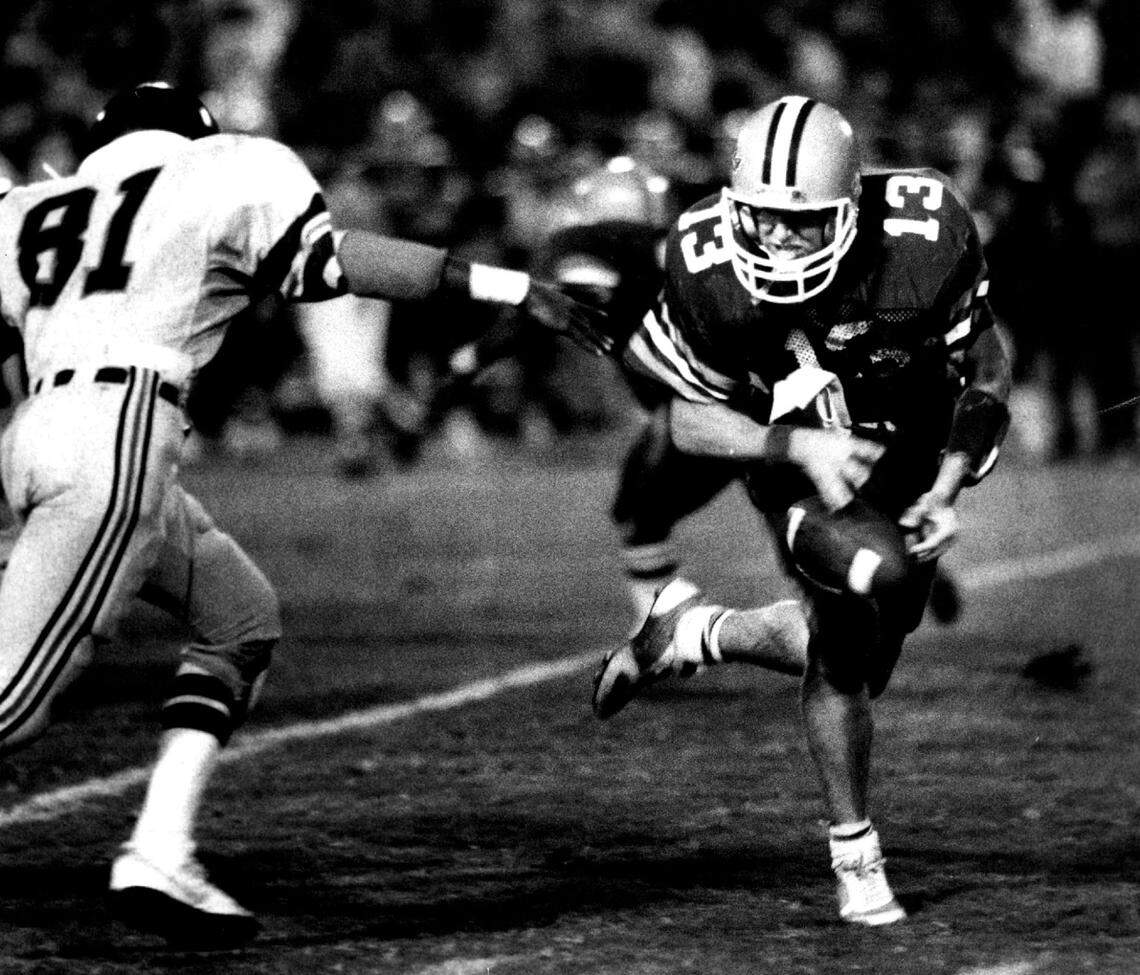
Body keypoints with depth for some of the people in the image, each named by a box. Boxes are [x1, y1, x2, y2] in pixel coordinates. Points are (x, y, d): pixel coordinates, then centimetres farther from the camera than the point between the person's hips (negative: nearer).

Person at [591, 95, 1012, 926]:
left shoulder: (923, 237, -29)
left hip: (909, 461, 2)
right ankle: (854, 849, -11)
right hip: (795, 460, -2)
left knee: (849, 664, 2)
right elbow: (690, 420, -13)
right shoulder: (709, 267, -27)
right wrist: (802, 447, -29)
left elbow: (988, 374, -12)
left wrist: (948, 491, -22)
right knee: (878, 577, -30)